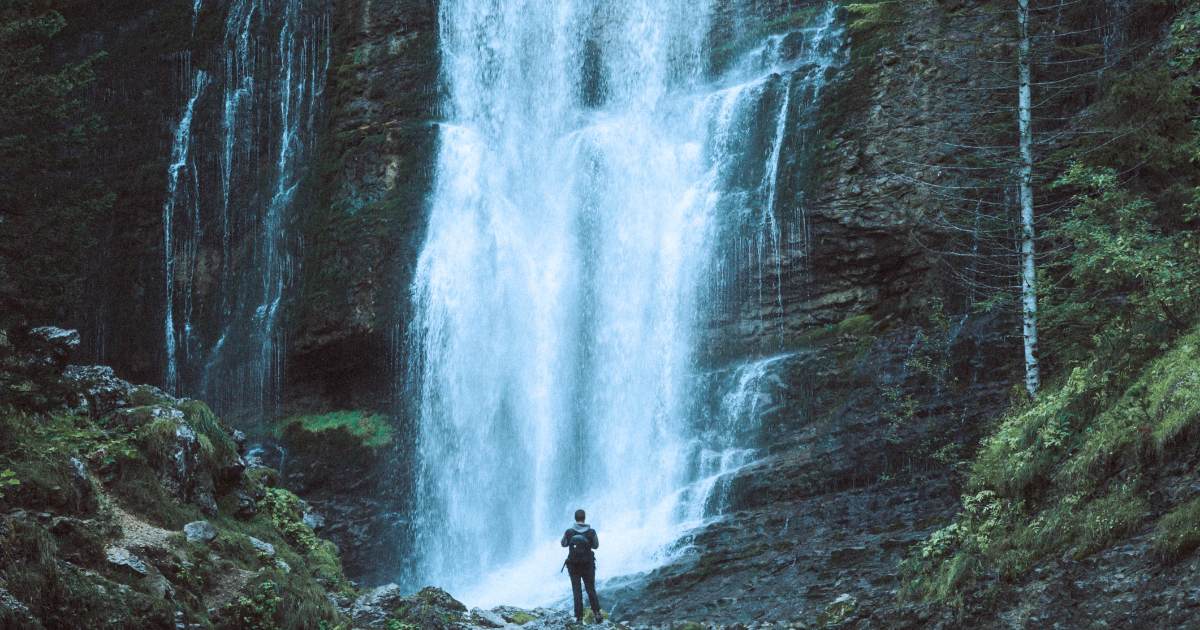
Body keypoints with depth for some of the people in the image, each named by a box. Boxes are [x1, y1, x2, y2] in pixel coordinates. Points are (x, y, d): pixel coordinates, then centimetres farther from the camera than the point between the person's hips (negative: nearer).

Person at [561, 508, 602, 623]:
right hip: (588, 565, 0)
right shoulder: (591, 532, -13)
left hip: (573, 565, 0)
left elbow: (564, 544, 7)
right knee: (591, 589, 14)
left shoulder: (569, 532, -13)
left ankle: (579, 617, 5)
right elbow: (596, 545, 4)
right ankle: (596, 612, -2)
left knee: (577, 591, 9)